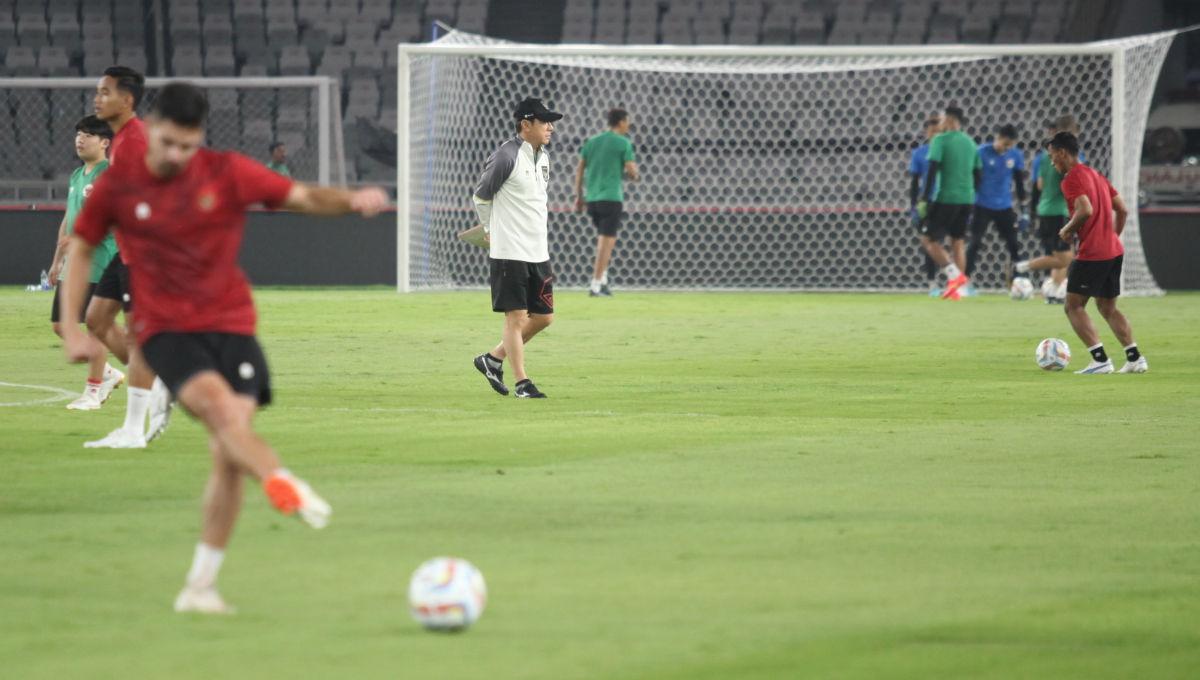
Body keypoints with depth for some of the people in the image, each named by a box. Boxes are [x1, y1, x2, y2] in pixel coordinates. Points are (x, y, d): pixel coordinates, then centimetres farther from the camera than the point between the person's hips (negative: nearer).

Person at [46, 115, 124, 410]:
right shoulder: (76, 176, 17)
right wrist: (57, 260, 23)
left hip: (99, 259, -9)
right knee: (61, 324, 8)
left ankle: (92, 391, 3)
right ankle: (106, 373, 21)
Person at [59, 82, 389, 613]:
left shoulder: (227, 173, -2)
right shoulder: (118, 185, -2)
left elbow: (304, 197, -4)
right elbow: (79, 250, 10)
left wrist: (350, 200, -25)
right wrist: (71, 330, 3)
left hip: (230, 324, 1)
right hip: (165, 329, -1)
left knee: (229, 456, -8)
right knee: (217, 402, -32)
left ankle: (201, 585, 0)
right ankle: (282, 482, -49)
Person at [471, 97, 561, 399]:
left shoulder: (543, 157, 11)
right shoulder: (506, 156, -14)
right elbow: (480, 196, -5)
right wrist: (492, 231, 7)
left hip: (538, 252, 8)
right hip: (509, 252, -8)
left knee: (543, 316, 9)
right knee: (516, 316, -5)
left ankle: (493, 359, 22)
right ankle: (522, 383, -1)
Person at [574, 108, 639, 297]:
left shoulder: (592, 141, 13)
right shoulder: (624, 143, -4)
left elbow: (579, 170, 11)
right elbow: (631, 171, -9)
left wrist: (579, 196, 16)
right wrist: (633, 173, 14)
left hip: (592, 197, 6)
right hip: (611, 197, -6)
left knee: (605, 240, 19)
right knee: (606, 241, -4)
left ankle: (602, 280, 12)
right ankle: (596, 285, -7)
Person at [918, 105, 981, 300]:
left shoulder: (941, 140, -7)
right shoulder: (970, 143, 13)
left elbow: (932, 171, -14)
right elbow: (977, 173, 16)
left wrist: (925, 199, -14)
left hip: (946, 198, -6)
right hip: (966, 199, 6)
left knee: (929, 239, 2)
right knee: (958, 241, 12)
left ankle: (954, 275, -13)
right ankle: (955, 289, 8)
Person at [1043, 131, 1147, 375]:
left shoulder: (1072, 179, -10)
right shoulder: (1096, 175, 17)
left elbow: (1086, 210, -24)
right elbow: (1122, 209, 18)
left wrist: (1068, 230, -9)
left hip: (1091, 253, -9)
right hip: (1114, 251, 9)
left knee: (1073, 306, -2)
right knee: (1108, 307, 17)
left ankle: (1101, 359, -13)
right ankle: (1135, 358, 8)